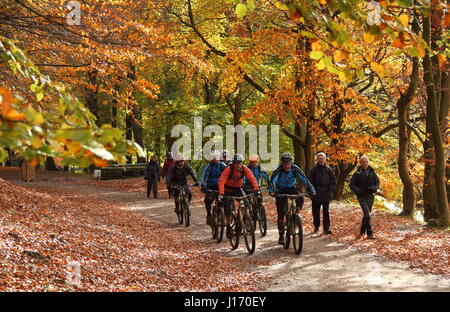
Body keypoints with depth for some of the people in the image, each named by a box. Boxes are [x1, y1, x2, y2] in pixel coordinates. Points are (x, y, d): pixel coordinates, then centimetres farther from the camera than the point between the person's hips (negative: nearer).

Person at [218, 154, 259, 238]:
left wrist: (256, 189, -38)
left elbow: (252, 179, -23)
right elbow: (221, 181, -32)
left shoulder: (244, 169, -17)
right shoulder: (228, 169, -25)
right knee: (228, 209, -6)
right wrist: (221, 193, -44)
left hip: (238, 189, 2)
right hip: (228, 190, -2)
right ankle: (228, 226, 15)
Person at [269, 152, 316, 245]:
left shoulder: (295, 169, -19)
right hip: (281, 190, -2)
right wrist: (271, 191, -54)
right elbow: (272, 180, -36)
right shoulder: (278, 170, -24)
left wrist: (311, 189, -34)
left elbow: (304, 179, -22)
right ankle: (281, 236, 1)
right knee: (281, 213, -8)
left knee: (300, 199, -30)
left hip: (292, 188, 2)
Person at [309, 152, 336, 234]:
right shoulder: (313, 169, 3)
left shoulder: (328, 169, 5)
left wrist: (331, 189, -1)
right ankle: (316, 227, 17)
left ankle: (326, 228, 1)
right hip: (316, 194, 0)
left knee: (326, 212, -1)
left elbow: (333, 180, 9)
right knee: (316, 212, 6)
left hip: (326, 194, 0)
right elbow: (310, 181, 4)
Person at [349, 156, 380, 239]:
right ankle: (369, 233, -20)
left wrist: (373, 188, -12)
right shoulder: (357, 173, -4)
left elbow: (377, 183, 9)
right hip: (362, 197, -4)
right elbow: (352, 185, -1)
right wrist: (360, 191, -16)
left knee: (366, 213, 15)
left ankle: (362, 231, 33)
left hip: (370, 196, 4)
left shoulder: (372, 172, 5)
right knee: (367, 214, -17)